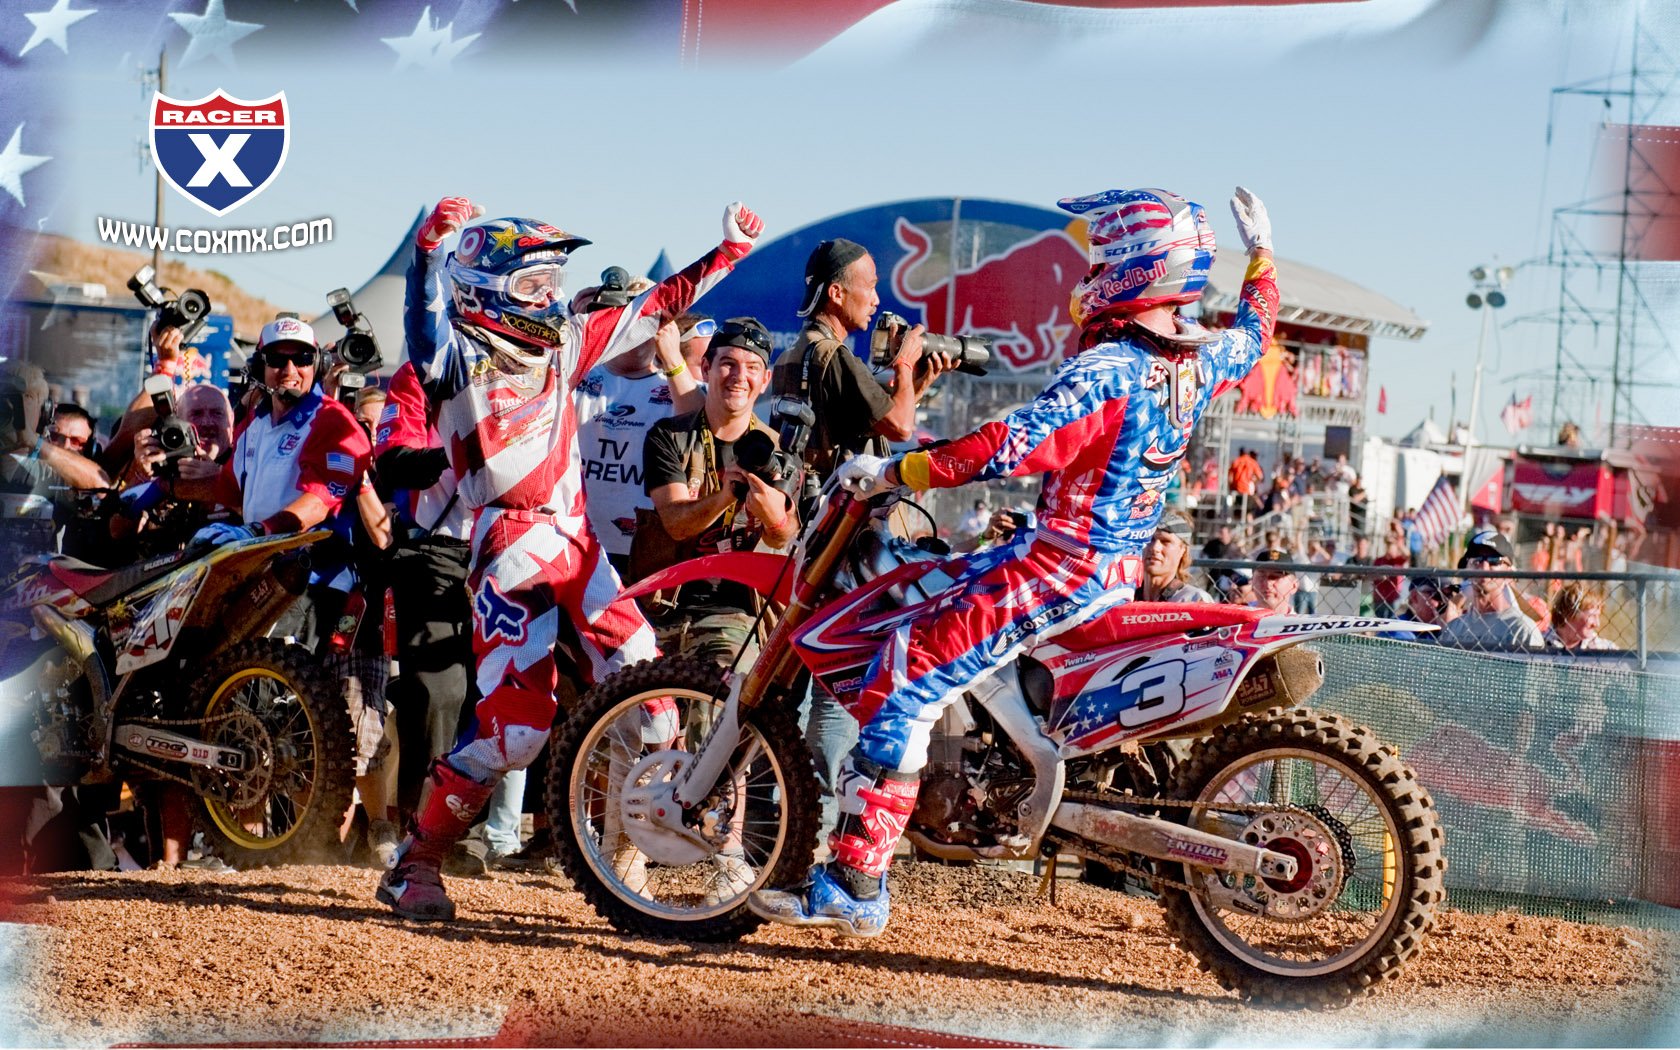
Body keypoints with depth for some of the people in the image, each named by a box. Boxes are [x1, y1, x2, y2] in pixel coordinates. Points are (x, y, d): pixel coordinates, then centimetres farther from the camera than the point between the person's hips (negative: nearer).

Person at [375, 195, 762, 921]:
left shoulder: (563, 342, 16)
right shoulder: (458, 354, -2)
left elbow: (658, 306, 23)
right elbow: (424, 332, -26)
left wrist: (729, 253, 20)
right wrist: (429, 247, -39)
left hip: (577, 541, 7)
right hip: (511, 551, -7)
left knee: (645, 693, 0)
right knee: (516, 722, -13)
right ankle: (413, 866, 2)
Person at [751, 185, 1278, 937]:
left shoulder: (1106, 371, -21)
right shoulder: (1197, 360, 4)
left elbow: (1012, 446, -29)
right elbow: (1254, 335, 27)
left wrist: (896, 471, -22)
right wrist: (1261, 254, 43)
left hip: (1062, 566, -10)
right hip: (1120, 564, 10)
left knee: (903, 683, -14)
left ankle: (854, 888, -19)